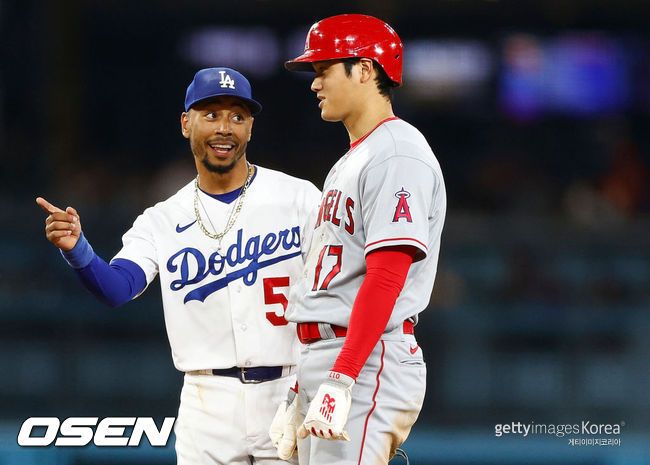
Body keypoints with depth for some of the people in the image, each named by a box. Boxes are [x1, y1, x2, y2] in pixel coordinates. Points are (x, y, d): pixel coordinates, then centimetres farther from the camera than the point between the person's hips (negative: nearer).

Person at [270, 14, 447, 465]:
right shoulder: (348, 164, 22)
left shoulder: (396, 154, -11)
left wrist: (340, 381, -27)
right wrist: (301, 395, 19)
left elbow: (386, 278, -21)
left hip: (371, 361, -10)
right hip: (320, 357, 10)